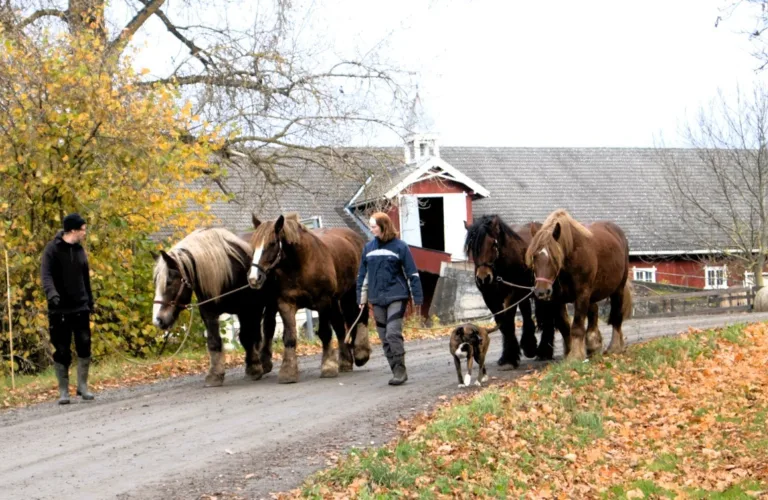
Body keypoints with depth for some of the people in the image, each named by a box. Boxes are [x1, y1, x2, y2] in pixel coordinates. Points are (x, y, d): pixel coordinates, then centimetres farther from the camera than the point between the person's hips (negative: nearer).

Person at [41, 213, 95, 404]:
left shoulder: (79, 249, 10)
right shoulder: (52, 249, -7)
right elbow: (46, 275, -18)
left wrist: (90, 302, 16)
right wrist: (52, 293, -36)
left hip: (80, 308, 4)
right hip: (60, 310, -4)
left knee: (84, 346, -2)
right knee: (62, 351, 1)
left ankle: (83, 386, 10)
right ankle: (64, 391, 9)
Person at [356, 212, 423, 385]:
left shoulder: (400, 246, -4)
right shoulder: (369, 247, 8)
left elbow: (412, 273, -3)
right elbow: (363, 274, 14)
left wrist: (417, 298, -6)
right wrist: (361, 298, 12)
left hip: (396, 297, -5)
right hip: (377, 299, 5)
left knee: (393, 333, -15)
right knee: (384, 338, 6)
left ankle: (400, 370, -7)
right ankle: (397, 371, 13)